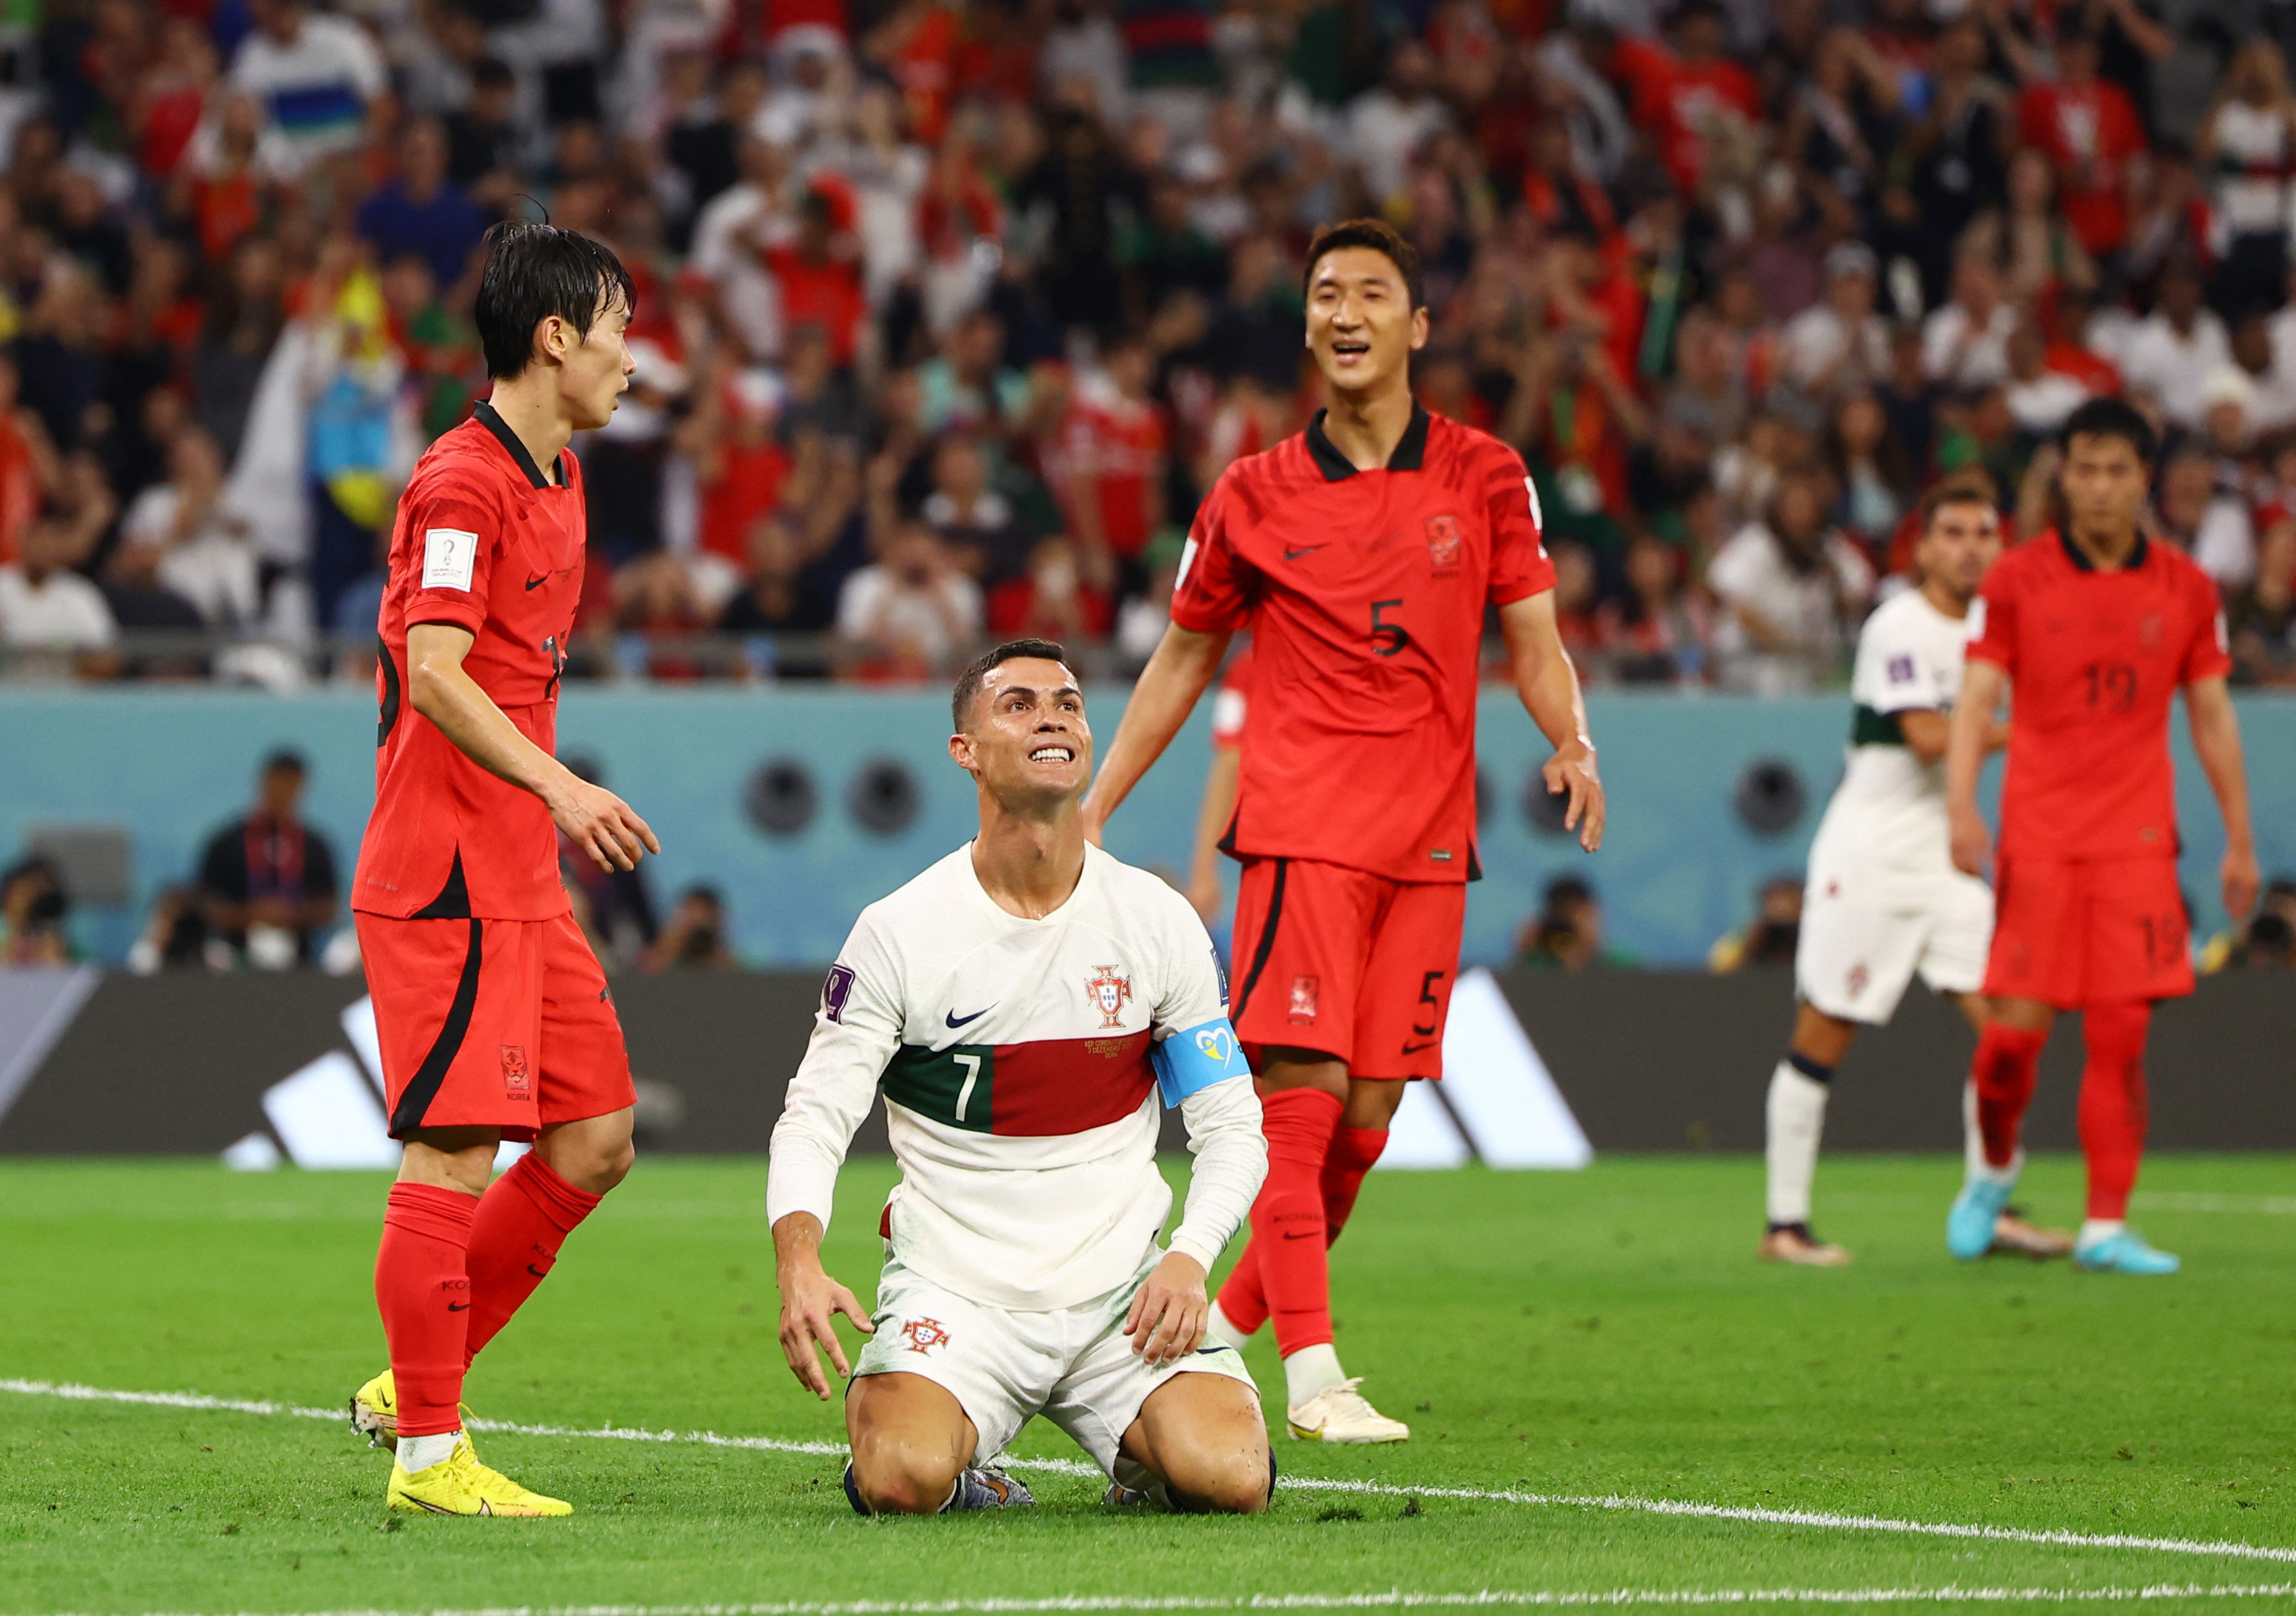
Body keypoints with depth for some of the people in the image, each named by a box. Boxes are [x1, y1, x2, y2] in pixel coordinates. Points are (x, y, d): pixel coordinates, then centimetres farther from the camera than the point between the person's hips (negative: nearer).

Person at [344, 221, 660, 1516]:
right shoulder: (461, 485, -13)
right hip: (446, 872, -10)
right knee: (457, 1150, -9)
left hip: (521, 871, 10)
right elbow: (433, 676, -23)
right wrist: (556, 785, -31)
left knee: (595, 1139, 9)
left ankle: (418, 1381, 18)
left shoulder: (558, 477, 17)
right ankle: (428, 1453, -5)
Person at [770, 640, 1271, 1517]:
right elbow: (813, 1117, -3)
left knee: (1231, 1478, -23)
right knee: (904, 1481, -30)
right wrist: (798, 1263, -23)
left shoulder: (1158, 920, 3)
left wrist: (1189, 1258, -12)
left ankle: (1144, 1455, 13)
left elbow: (1231, 1127, 7)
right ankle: (958, 1465, 7)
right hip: (953, 1294, -2)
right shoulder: (897, 932, -4)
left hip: (1122, 1291, 2)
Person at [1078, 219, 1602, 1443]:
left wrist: (1573, 744, -12)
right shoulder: (1254, 497, 5)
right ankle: (1312, 1379, -18)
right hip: (1302, 828, -3)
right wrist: (1091, 811, 11)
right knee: (1301, 1093, -15)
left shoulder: (1485, 477, 8)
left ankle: (1220, 1339, 19)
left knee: (1363, 1119, 3)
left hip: (1429, 841, 3)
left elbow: (1533, 644, 9)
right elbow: (1182, 661, 15)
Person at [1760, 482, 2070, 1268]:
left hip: (1944, 857, 7)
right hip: (1866, 856, -7)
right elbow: (1927, 737, -22)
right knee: (1823, 1038, -2)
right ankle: (1785, 1224, 5)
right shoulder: (1899, 626, -13)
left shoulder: (1989, 626, 12)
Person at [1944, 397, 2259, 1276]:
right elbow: (1976, 700, -2)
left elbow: (2212, 717, 13)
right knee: (2017, 1027, -5)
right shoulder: (2016, 579, 1)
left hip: (2138, 838, 1)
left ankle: (2106, 1226, -1)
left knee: (2122, 1034, -5)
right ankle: (1995, 1165, 23)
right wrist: (1961, 804, -17)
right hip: (2038, 835, -1)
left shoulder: (2186, 589, 7)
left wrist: (2240, 841, 12)